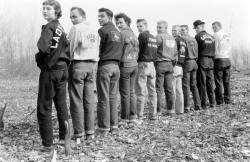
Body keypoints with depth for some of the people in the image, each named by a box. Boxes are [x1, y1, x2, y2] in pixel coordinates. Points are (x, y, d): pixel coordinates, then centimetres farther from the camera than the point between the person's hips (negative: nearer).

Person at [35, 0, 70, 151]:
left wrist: (38, 58, -7)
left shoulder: (49, 27, -11)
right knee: (62, 106, 14)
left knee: (44, 108, 0)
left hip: (50, 71, -8)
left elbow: (43, 48, -25)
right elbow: (67, 50, 14)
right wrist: (64, 64, 14)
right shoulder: (62, 28, 12)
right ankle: (65, 138, 21)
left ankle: (48, 144, 2)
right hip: (63, 70, 8)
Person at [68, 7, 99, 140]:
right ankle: (90, 131, 11)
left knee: (76, 101, -2)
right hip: (91, 66, 7)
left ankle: (79, 132, 0)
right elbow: (97, 52, 15)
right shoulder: (94, 31, 15)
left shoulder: (76, 29, -6)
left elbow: (70, 50, -8)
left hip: (78, 65, -7)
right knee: (89, 100, 8)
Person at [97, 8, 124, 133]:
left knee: (103, 98, -2)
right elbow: (120, 51, 15)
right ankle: (114, 125, 16)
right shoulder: (118, 33, 15)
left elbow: (97, 50, -8)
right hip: (116, 66, 7)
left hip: (104, 66, -7)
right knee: (113, 97, 12)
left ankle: (104, 127, 2)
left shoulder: (102, 31, -7)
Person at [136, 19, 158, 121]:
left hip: (143, 64, -7)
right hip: (152, 64, 7)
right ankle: (153, 114, 15)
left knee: (141, 91, -4)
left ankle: (139, 115, -1)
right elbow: (155, 53, 15)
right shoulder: (153, 37, 13)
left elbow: (138, 50, -9)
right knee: (152, 91, 10)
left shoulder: (142, 35, -8)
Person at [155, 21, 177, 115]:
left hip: (160, 64, -7)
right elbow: (175, 53, 19)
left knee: (159, 89, -3)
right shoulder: (172, 38, 17)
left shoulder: (159, 37, -8)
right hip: (170, 64, 7)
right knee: (169, 88, 11)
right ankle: (171, 109, 14)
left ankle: (158, 110, -2)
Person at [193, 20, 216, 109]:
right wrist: (212, 60, 16)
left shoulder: (198, 36, -6)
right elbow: (214, 51, 12)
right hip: (210, 61, 6)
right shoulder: (211, 37, 12)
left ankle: (203, 104, 0)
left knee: (202, 83, -1)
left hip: (202, 60, -6)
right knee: (210, 82, 11)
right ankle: (212, 103, 15)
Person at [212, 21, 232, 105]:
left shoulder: (216, 35, -7)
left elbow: (214, 48, -10)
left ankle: (220, 101, -2)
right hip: (227, 60, 7)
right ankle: (227, 100, 12)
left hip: (219, 60, -6)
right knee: (227, 81, 10)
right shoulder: (227, 35, 14)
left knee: (219, 82, -3)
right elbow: (230, 49, 16)